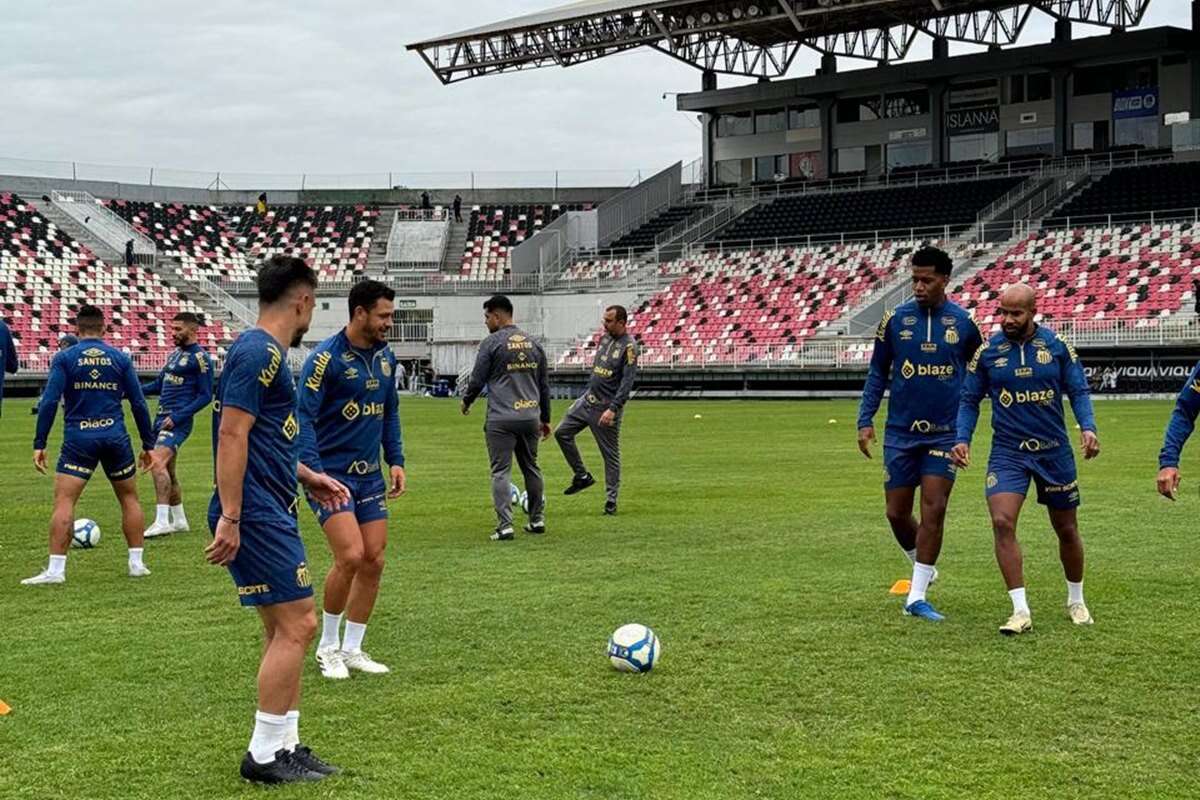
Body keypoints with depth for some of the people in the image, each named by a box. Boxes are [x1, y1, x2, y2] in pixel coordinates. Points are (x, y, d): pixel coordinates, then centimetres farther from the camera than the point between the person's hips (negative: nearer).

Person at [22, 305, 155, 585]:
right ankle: (137, 563, 16)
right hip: (116, 437, 2)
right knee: (129, 498, 16)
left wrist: (39, 444, -4)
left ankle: (56, 569, -10)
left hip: (79, 439, -2)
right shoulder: (120, 358, 6)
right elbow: (139, 404, 5)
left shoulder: (64, 358, 0)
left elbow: (49, 402, -7)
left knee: (63, 501, -2)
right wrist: (148, 444, 12)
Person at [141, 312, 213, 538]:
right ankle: (179, 520, 24)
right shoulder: (175, 353, 17)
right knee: (167, 471, 13)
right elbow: (159, 385, 25)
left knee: (158, 463, -24)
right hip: (162, 418, 9)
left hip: (177, 421, -9)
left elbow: (205, 396, -12)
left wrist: (178, 417, -18)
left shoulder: (199, 358, -8)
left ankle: (162, 521, -26)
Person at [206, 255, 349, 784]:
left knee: (284, 630, 13)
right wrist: (229, 518, -23)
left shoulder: (267, 352, 17)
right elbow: (231, 436, -20)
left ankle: (284, 746, 20)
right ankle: (264, 755, -1)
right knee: (296, 624, -8)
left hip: (270, 512, 11)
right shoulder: (259, 353, -14)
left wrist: (307, 478, 29)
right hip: (257, 516, -11)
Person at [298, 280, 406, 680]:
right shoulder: (326, 357, -14)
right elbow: (305, 417, -16)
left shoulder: (385, 356, 8)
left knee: (373, 561, 3)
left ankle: (351, 649, 17)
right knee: (351, 556, -16)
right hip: (331, 473, -7)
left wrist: (396, 460, 11)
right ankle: (327, 647, 4)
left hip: (369, 475, 7)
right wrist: (314, 472, -23)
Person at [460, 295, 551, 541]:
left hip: (501, 419, -5)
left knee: (501, 472, -3)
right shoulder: (533, 344, 13)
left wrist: (466, 402, 17)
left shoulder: (492, 343, -5)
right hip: (530, 417, 5)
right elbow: (544, 385, 17)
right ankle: (537, 520, 23)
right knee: (531, 468, 17)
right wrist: (545, 418, 25)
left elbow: (477, 381, -3)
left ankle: (505, 525, -10)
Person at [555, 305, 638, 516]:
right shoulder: (604, 338, 9)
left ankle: (611, 500, 9)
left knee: (610, 454, 0)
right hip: (588, 399, 8)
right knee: (562, 432, 4)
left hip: (607, 406, -8)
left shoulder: (628, 346, -15)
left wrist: (613, 409, -27)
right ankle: (582, 476, 14)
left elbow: (627, 382, -20)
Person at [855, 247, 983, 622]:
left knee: (933, 510, -8)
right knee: (896, 512, 3)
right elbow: (877, 372, 8)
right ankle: (923, 569, 31)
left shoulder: (963, 322, -1)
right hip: (900, 432, 1)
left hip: (944, 433, -1)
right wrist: (865, 420, 0)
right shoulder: (896, 319, 0)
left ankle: (917, 597, -1)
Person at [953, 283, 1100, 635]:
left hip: (1054, 450, 1)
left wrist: (1088, 428, -13)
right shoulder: (987, 352, -2)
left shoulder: (1057, 346, -2)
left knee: (1066, 529, 12)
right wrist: (962, 438, -7)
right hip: (1007, 452, 0)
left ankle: (1076, 601, 35)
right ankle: (1021, 612, -13)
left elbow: (1078, 391, 3)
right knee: (1002, 522, -19)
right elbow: (970, 400, 6)